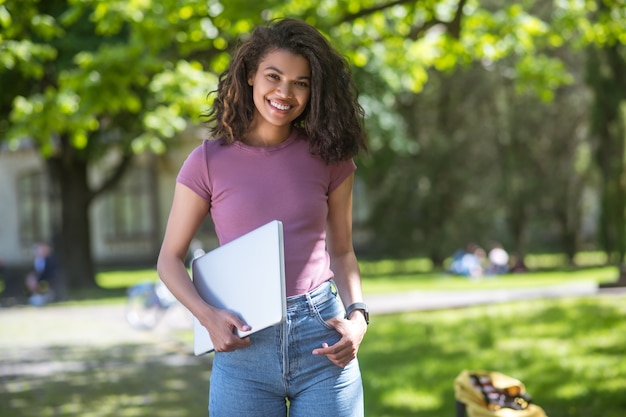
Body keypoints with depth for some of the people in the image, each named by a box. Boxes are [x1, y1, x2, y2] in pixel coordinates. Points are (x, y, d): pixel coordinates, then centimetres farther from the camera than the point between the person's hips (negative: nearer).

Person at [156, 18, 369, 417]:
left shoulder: (328, 157, 5)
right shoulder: (209, 161, 0)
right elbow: (170, 258, 5)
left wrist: (357, 316, -3)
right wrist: (207, 316, -12)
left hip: (321, 340, 1)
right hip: (244, 346, -1)